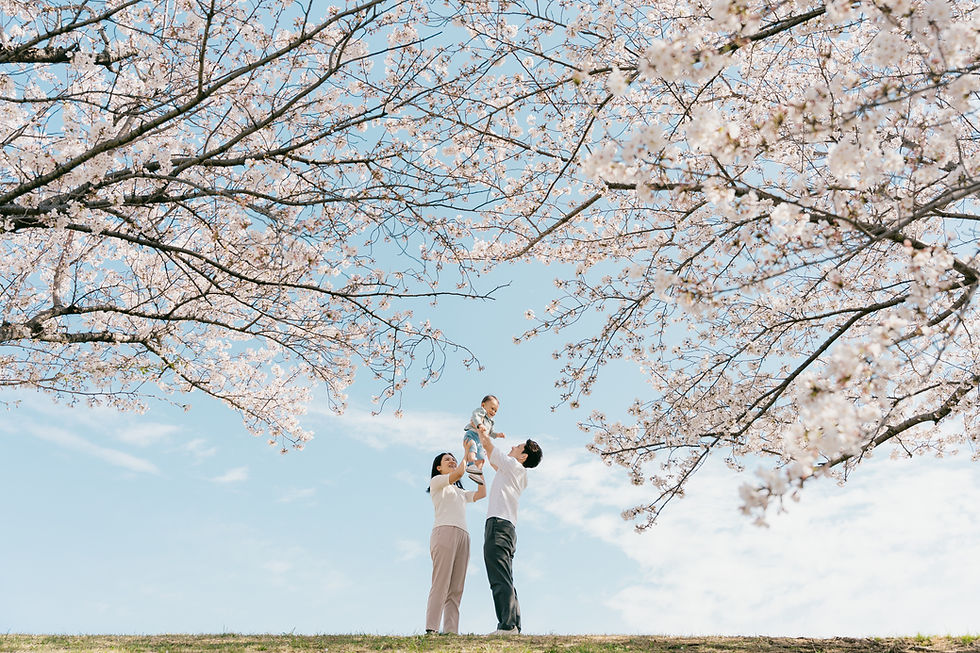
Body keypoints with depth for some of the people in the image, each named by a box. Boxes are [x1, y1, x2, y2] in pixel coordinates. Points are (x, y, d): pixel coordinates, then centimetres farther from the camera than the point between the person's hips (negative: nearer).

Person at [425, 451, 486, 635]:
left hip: (463, 536, 7)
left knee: (456, 589, -6)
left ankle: (451, 632, -14)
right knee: (441, 584, -18)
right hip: (445, 531, -6)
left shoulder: (460, 493, 35)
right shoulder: (436, 481, 15)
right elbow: (459, 473, -1)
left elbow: (481, 493, 26)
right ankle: (431, 630, -24)